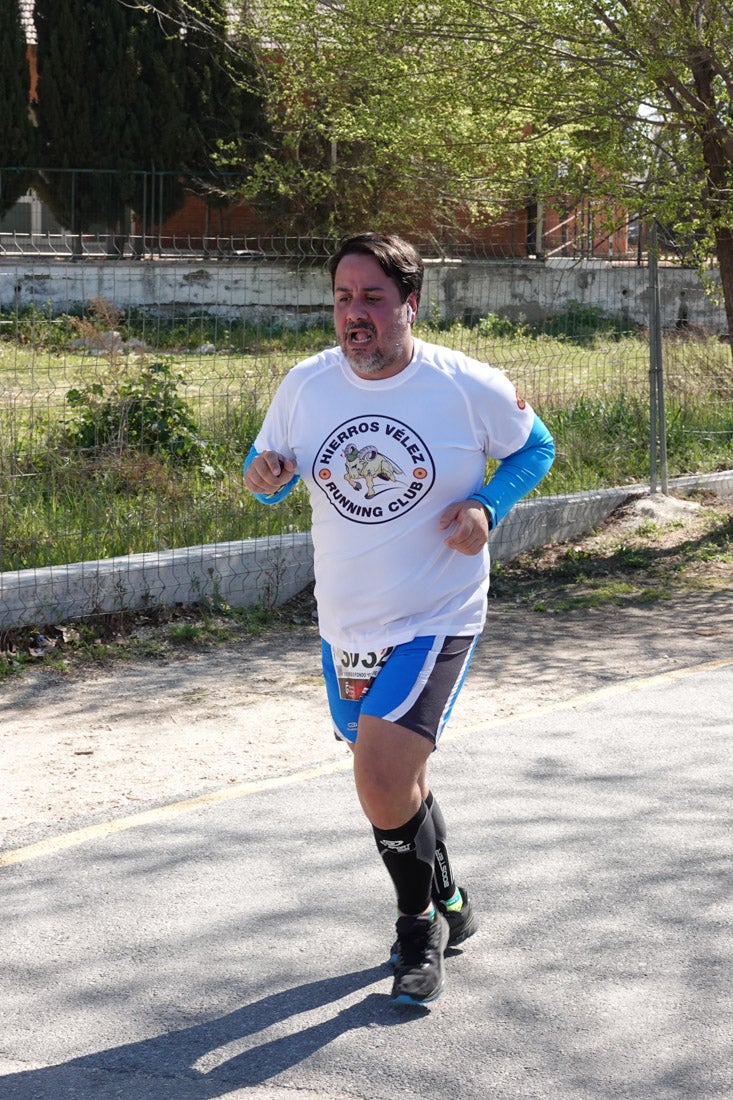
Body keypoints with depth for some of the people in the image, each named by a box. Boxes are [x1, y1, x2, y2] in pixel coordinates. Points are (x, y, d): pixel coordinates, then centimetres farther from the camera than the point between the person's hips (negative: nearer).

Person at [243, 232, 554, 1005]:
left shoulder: (469, 387, -13)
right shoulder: (306, 384, -4)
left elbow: (535, 448, 3)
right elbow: (270, 467, 10)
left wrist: (486, 507, -15)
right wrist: (263, 475, -15)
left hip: (435, 621, -5)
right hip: (345, 625, 5)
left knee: (382, 783, -17)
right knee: (397, 780, 19)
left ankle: (420, 926, 11)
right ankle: (445, 905, 46)